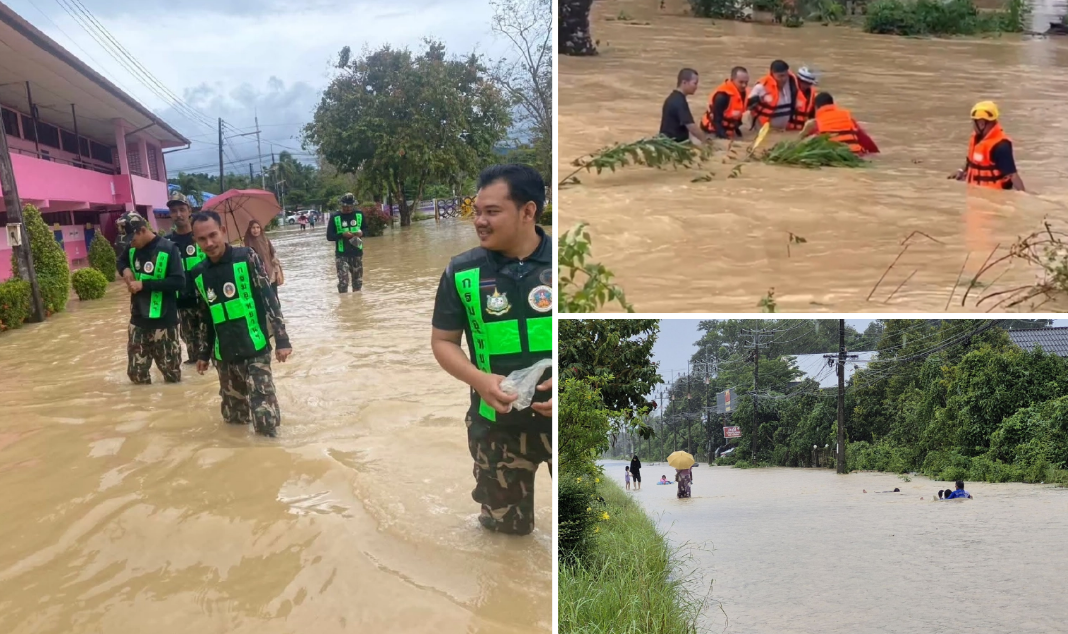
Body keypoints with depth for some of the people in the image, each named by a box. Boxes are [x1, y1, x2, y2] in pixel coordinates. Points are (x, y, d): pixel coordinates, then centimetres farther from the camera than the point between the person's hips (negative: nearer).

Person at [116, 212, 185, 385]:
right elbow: (121, 261, 26)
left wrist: (144, 284, -23)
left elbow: (179, 282, -21)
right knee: (136, 372, 10)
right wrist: (125, 269, 1)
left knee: (171, 371, 6)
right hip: (138, 320, 6)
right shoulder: (132, 249, 4)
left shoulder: (168, 248, -15)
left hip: (163, 321, -6)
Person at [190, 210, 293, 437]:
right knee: (233, 416, 12)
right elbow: (206, 318, 17)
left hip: (255, 349, -5)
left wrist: (282, 339, -12)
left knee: (264, 413, -12)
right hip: (225, 355, 5)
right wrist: (204, 353, 20)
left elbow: (270, 299, -8)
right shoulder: (198, 273, 8)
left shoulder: (246, 257, -6)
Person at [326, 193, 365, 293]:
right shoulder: (335, 217, -7)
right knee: (343, 281, -12)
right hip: (342, 254, -3)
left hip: (357, 253, 3)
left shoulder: (359, 215, 1)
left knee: (358, 281, 13)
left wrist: (362, 233, -11)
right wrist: (342, 234, -21)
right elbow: (329, 236, -5)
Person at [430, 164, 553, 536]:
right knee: (506, 526, 18)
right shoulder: (462, 272, -5)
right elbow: (443, 341, 3)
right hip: (497, 425, 2)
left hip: (555, 417, -1)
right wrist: (480, 380, -16)